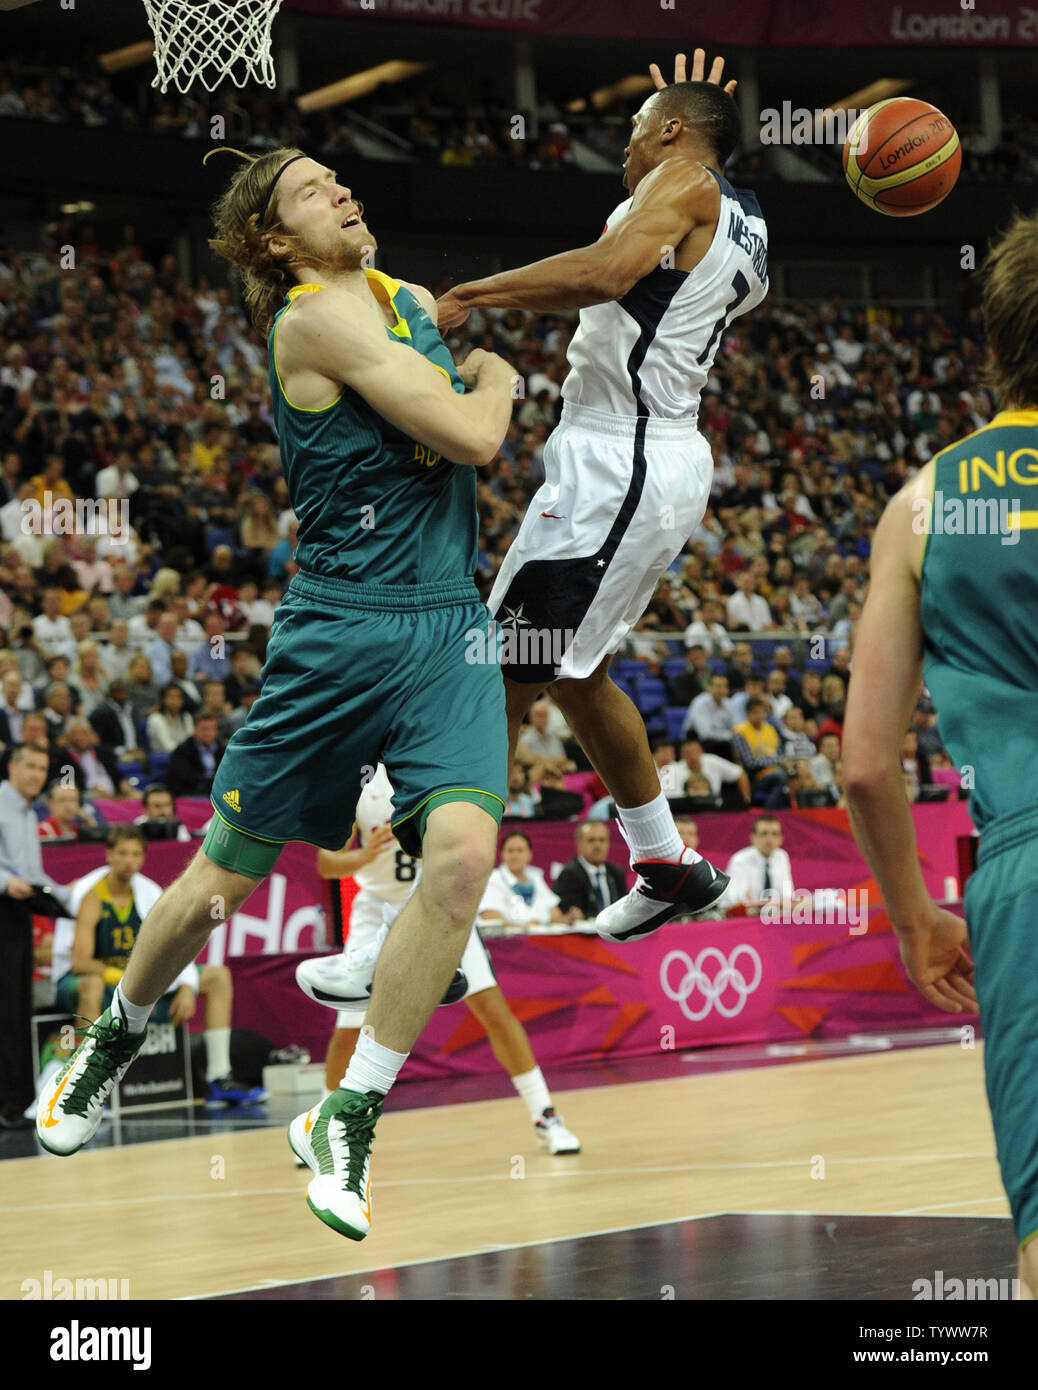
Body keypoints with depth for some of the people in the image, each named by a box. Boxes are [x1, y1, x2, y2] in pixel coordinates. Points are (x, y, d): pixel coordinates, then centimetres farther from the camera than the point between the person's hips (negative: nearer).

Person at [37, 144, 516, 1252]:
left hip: (448, 628, 5)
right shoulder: (318, 318, -12)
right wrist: (489, 382, 2)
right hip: (338, 626, -5)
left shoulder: (408, 300, 13)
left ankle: (347, 1120, -5)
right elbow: (474, 435, -18)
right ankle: (113, 1042, 36)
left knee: (462, 852, -18)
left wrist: (463, 405, 11)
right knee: (223, 877, 5)